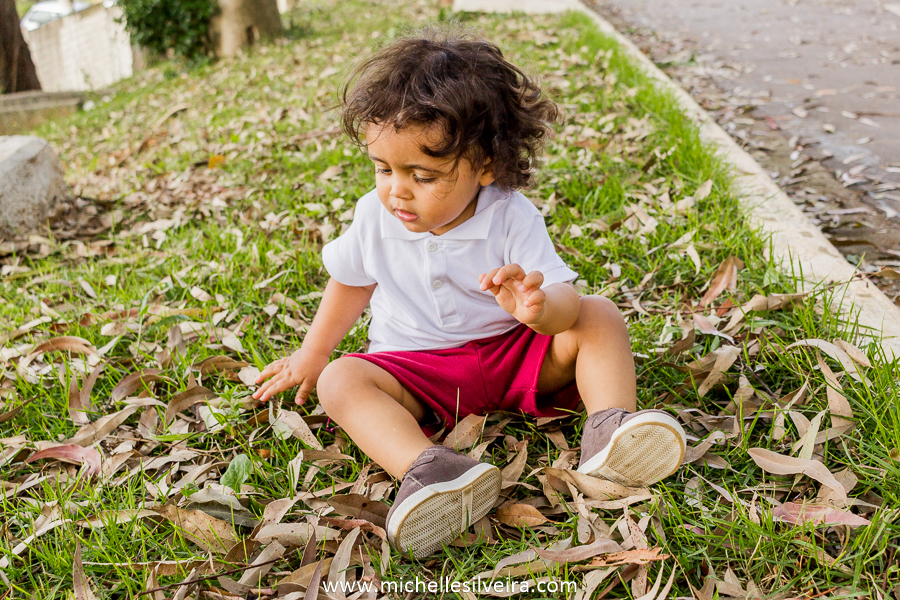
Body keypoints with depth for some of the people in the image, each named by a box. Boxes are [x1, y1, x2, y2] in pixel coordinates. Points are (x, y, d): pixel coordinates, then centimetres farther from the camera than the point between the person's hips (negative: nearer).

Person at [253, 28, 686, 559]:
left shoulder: (512, 217, -15)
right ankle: (427, 469, -51)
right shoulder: (374, 216, -7)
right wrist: (312, 355, 20)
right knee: (340, 381, -27)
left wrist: (538, 307, -47)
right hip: (416, 367, 1)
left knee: (600, 317, -19)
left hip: (513, 355, -1)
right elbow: (351, 281, 13)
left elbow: (565, 302, -21)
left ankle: (609, 429, -37)